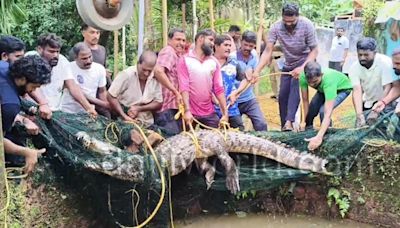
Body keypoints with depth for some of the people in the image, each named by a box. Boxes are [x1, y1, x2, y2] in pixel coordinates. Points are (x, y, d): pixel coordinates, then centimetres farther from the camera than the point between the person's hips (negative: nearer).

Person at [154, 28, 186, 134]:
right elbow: (158, 71, -28)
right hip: (167, 108, -10)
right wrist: (176, 92, -25)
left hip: (175, 107, 10)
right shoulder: (168, 52, -9)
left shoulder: (178, 55, 20)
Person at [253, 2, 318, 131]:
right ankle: (284, 126, 15)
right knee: (283, 95, 2)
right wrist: (257, 70, -34)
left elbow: (314, 50, -21)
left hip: (305, 62, -4)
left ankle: (289, 122, -34)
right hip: (288, 65, 4)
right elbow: (268, 51, -21)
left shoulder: (307, 25, -24)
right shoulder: (276, 27, -20)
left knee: (295, 85, -27)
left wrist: (302, 68, -35)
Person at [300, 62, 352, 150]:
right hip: (323, 89, 5)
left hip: (342, 88, -4)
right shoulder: (303, 77, -34)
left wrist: (319, 137, -59)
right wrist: (305, 121, -23)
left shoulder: (328, 81, -45)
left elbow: (328, 113, -50)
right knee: (311, 109, -15)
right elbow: (305, 100, -20)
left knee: (324, 111, -27)